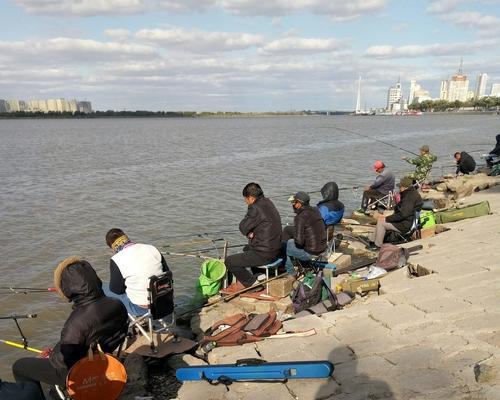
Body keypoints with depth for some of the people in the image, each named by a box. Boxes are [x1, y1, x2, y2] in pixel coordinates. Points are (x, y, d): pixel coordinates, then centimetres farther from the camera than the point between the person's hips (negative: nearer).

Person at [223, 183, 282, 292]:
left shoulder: (256, 208, -22)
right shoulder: (268, 203, 8)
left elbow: (243, 227, -14)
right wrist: (250, 232, -2)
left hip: (264, 254, -10)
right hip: (275, 249, 10)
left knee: (229, 261, -5)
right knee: (246, 249, 36)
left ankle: (251, 282, 9)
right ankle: (243, 280, 38)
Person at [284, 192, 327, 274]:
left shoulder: (300, 217, -22)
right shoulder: (315, 211, 3)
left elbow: (299, 240, -26)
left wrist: (296, 241, 0)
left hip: (309, 252, -8)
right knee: (290, 241, 25)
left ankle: (291, 273, 21)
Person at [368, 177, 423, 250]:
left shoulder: (410, 196, -23)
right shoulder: (410, 193, 11)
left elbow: (403, 214, -28)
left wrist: (387, 219, -21)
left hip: (405, 225, -11)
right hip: (404, 221, 11)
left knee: (381, 222, -11)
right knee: (380, 219, 9)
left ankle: (377, 245, 1)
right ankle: (373, 241, 14)